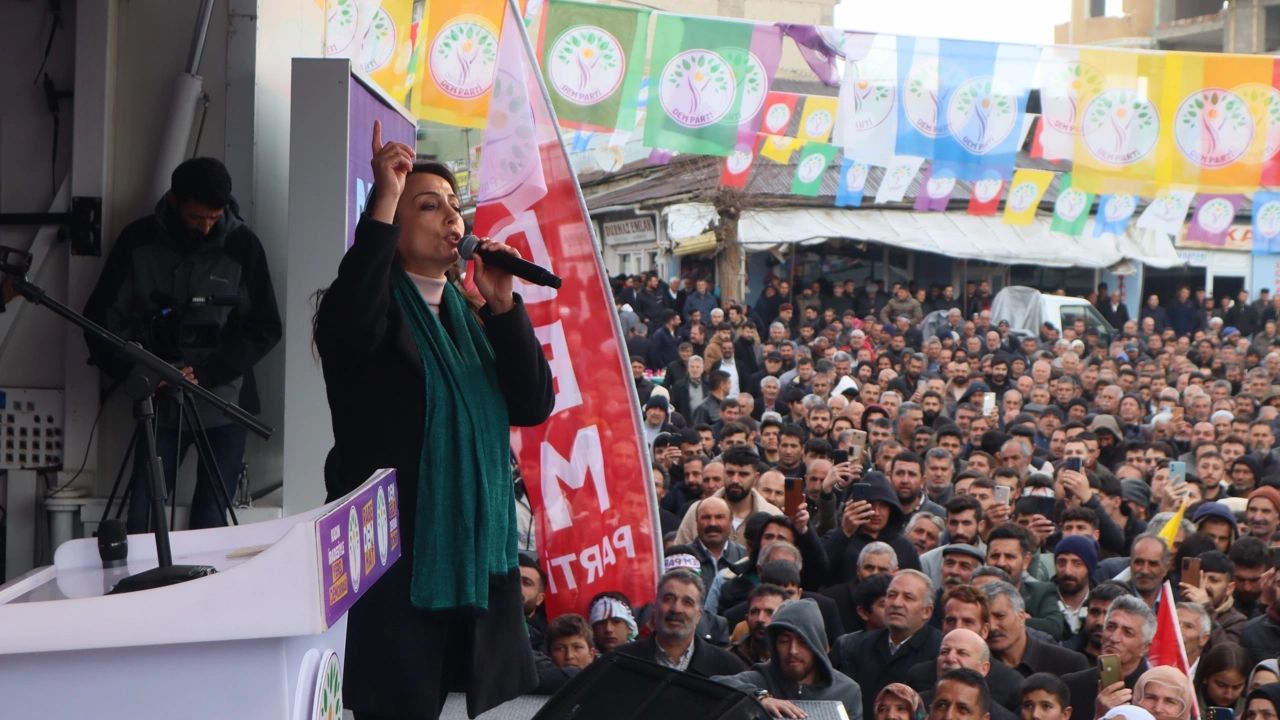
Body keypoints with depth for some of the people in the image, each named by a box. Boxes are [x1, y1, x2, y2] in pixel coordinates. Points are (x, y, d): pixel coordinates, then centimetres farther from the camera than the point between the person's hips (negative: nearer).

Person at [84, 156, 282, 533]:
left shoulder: (242, 245, -4)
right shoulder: (138, 241, -1)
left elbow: (265, 328, -2)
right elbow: (102, 317, 4)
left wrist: (206, 373, -14)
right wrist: (132, 370, -13)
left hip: (223, 407, -1)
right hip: (160, 404, 1)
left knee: (211, 527, -2)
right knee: (140, 522, -1)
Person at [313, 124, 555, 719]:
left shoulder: (472, 317, 14)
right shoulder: (375, 309, -4)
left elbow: (534, 405, 4)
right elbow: (347, 327, -30)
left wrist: (503, 305, -7)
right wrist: (385, 200, -27)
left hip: (476, 553, 6)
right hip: (393, 556, -6)